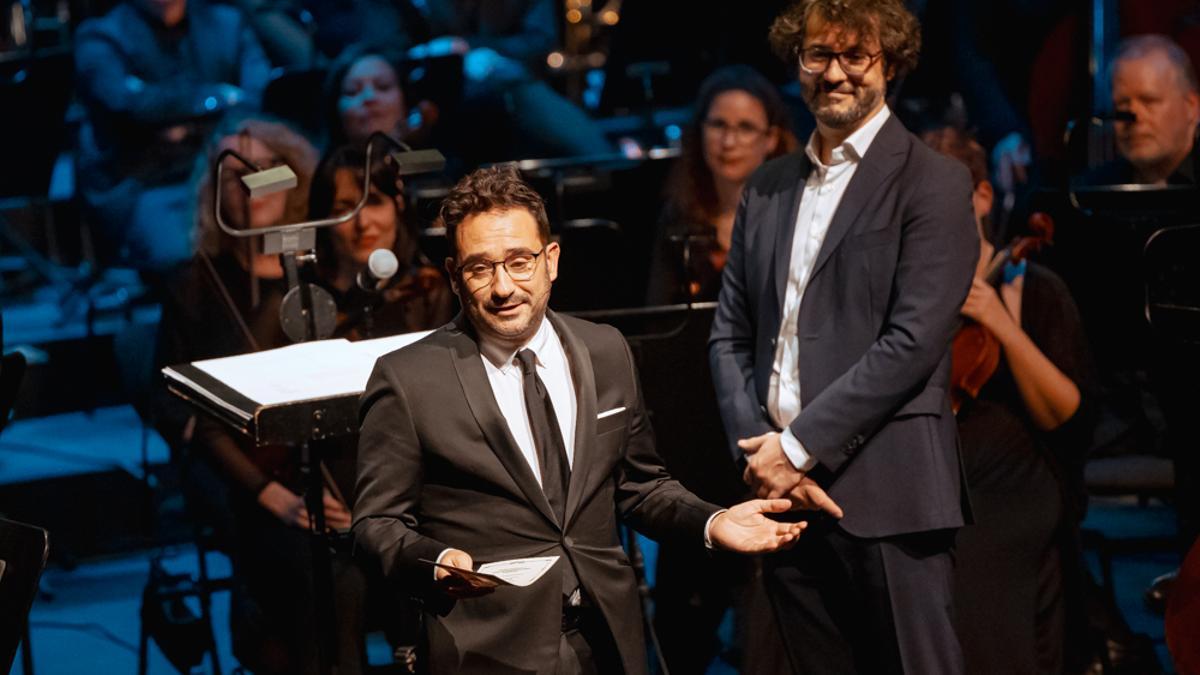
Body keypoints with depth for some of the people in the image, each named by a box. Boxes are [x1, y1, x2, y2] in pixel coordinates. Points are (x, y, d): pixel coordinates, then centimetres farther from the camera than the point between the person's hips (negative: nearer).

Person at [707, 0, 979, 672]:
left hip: (885, 492, -5)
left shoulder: (934, 183, -2)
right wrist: (758, 450, -2)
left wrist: (800, 446, -12)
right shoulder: (768, 188, 16)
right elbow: (730, 335, 14)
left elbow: (914, 340, -11)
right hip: (784, 491, 5)